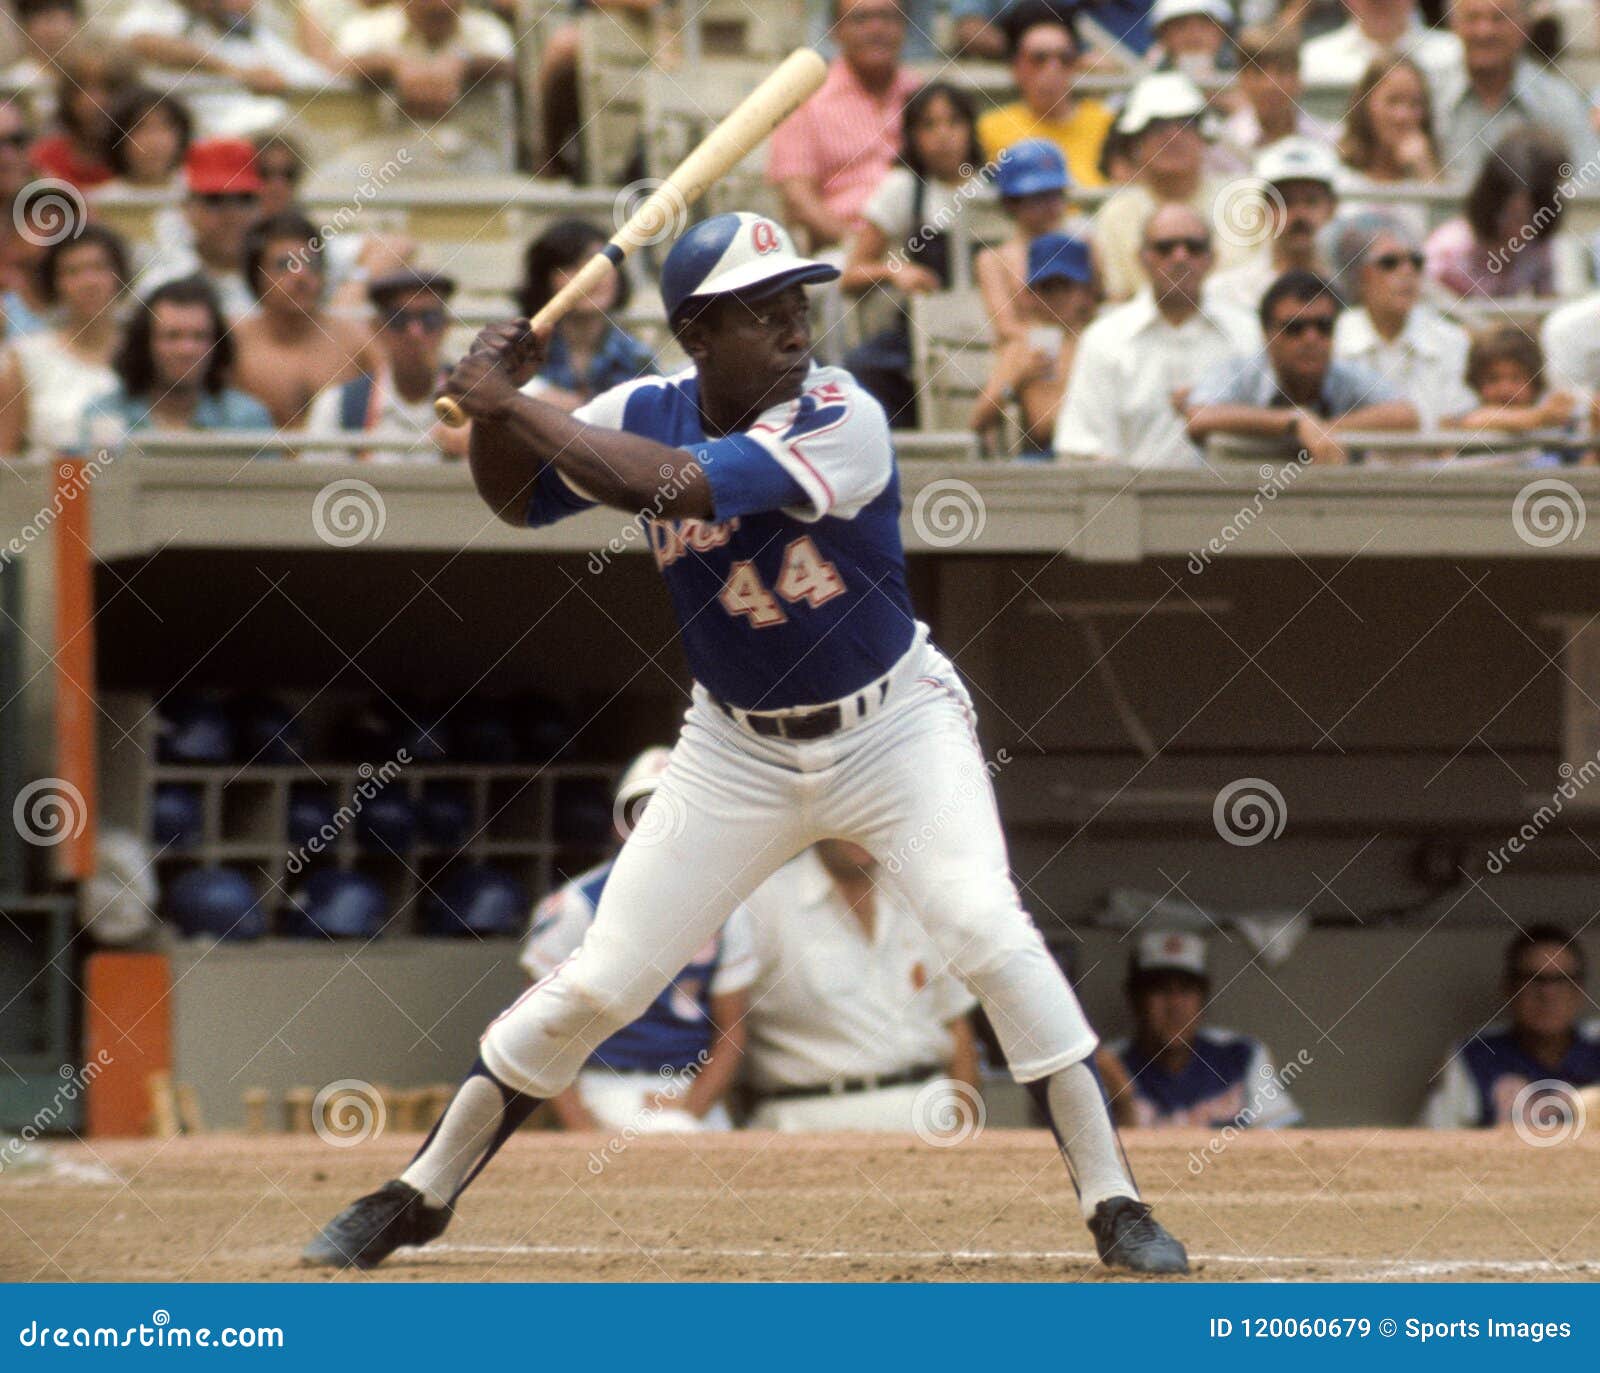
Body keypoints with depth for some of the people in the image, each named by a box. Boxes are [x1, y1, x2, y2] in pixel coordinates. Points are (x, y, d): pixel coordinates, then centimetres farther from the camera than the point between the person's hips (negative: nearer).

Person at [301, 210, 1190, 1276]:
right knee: (598, 984, 1)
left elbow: (667, 485, -36)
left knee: (983, 926, -24)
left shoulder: (842, 423, -25)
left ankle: (1113, 1200, -14)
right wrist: (493, 405, -13)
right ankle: (420, 1196, 17)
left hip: (894, 727, -3)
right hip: (741, 750, 3)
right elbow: (517, 499, 8)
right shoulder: (649, 412, -8)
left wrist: (514, 401, -28)